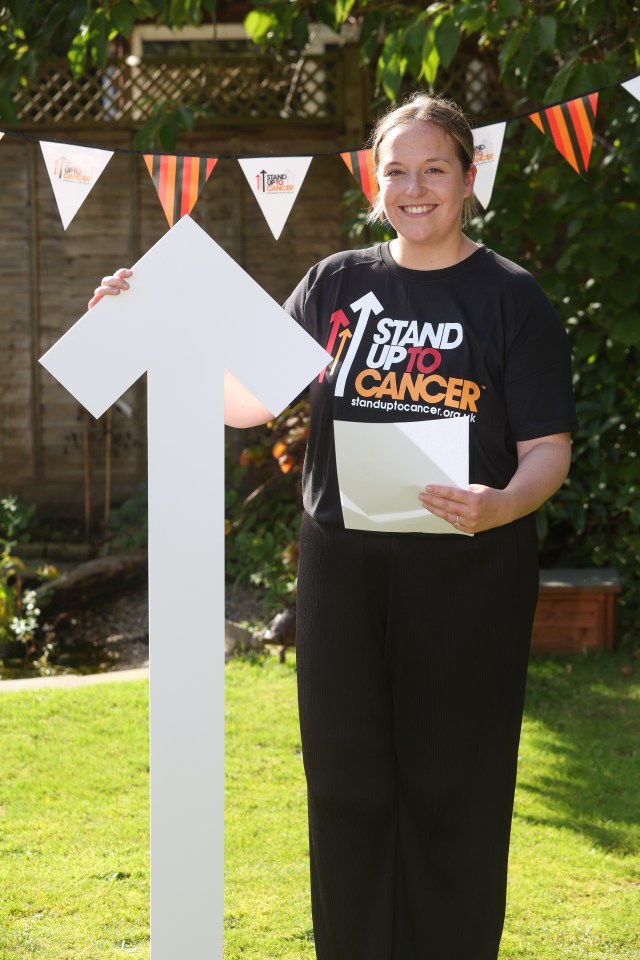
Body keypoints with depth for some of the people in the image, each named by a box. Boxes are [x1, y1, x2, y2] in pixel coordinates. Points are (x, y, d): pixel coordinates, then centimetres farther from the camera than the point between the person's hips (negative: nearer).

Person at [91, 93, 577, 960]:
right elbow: (247, 402, 6)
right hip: (342, 569, 3)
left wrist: (501, 505, -26)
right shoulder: (337, 284, 8)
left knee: (451, 787, 2)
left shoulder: (510, 297, -2)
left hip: (466, 573, -3)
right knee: (347, 781, 9)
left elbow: (548, 449, -6)